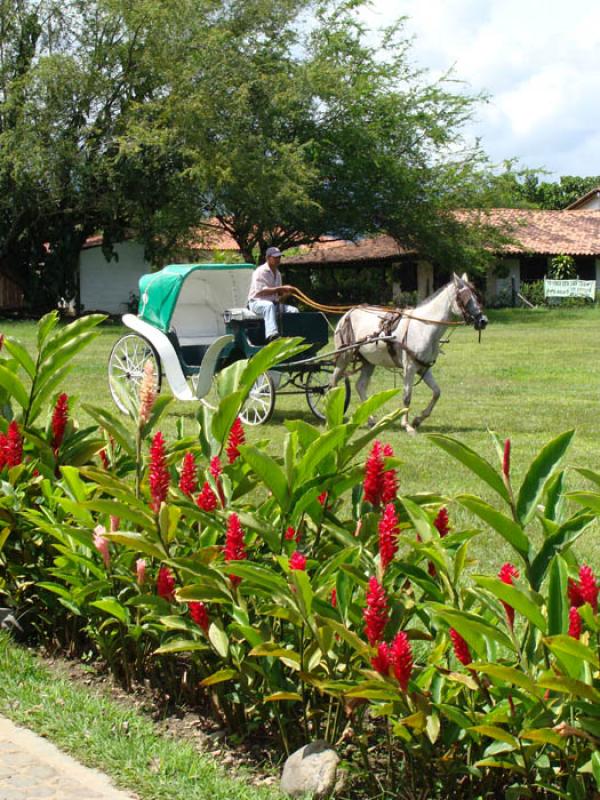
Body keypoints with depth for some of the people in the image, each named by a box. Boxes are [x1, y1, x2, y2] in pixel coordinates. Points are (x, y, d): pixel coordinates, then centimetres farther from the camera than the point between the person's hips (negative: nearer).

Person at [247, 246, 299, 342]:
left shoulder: (277, 273, 16)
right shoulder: (261, 271, -11)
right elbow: (260, 291, -22)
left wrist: (285, 292, -2)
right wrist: (281, 288, -24)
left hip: (274, 302, 8)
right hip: (257, 302, -8)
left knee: (293, 310, -10)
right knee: (269, 305, -41)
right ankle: (271, 335, -60)